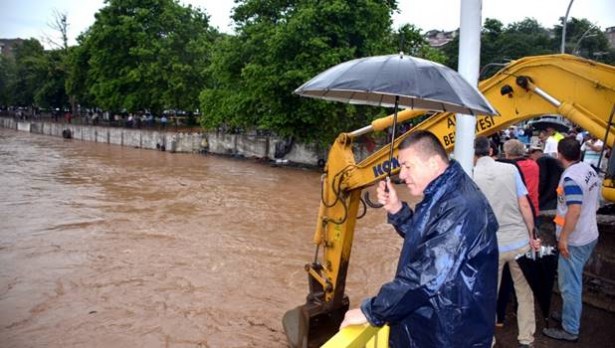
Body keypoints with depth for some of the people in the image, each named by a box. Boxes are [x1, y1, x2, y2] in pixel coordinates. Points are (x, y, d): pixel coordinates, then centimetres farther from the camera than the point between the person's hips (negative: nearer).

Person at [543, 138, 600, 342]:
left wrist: (563, 237, -21)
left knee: (569, 284, 1)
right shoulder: (589, 170, 6)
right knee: (574, 281, 23)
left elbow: (574, 211, -29)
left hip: (574, 240, -9)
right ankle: (570, 314, 37)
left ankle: (570, 330, 11)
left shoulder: (571, 177, -23)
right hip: (589, 235, 10)